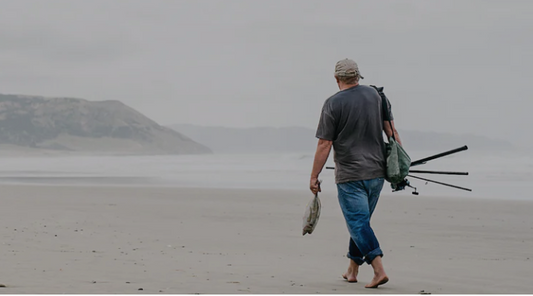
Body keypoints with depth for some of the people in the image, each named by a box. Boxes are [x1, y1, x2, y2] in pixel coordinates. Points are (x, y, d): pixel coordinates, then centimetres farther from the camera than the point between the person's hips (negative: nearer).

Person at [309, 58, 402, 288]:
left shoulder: (333, 104, -9)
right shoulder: (376, 95, 6)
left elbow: (324, 144, -10)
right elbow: (391, 130, 7)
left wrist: (314, 177, -4)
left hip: (350, 176, -6)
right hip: (377, 171, 6)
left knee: (358, 223, -5)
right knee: (361, 221, 17)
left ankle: (379, 269, -18)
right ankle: (352, 270, 25)